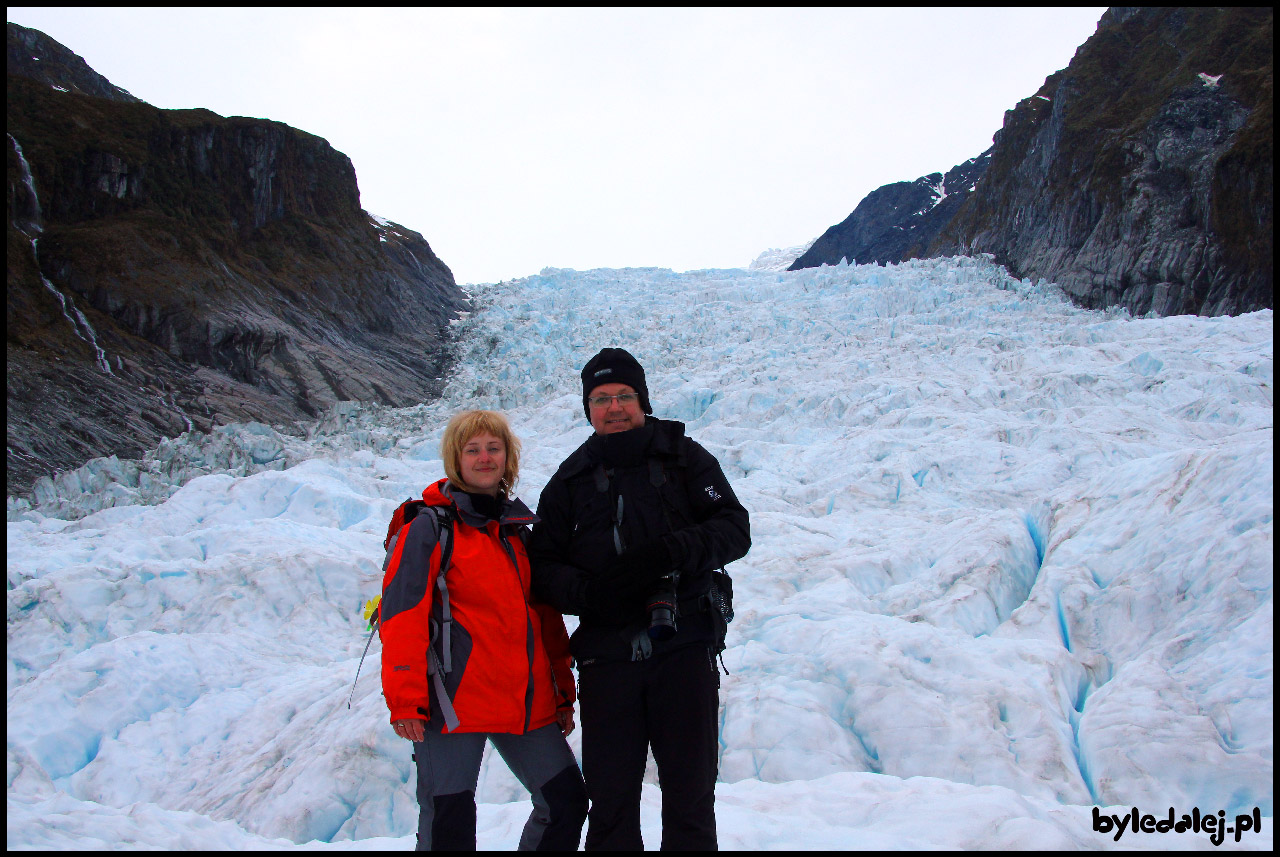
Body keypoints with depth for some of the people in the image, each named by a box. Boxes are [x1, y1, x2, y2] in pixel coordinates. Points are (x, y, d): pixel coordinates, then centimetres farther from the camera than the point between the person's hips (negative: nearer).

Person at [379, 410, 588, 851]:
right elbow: (402, 615, -9)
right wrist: (405, 699, -15)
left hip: (529, 705, 6)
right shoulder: (429, 526, -2)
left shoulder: (523, 528, 15)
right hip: (454, 703, -5)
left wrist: (563, 694, 16)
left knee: (566, 801, 7)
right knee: (448, 822, 0)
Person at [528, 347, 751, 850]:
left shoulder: (684, 458, 8)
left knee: (690, 798, 6)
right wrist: (586, 592, -14)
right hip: (606, 654, 1)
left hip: (684, 646, -1)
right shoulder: (571, 480, 12)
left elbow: (734, 528, -1)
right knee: (610, 800, 8)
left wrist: (669, 553, -19)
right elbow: (543, 565, 8)